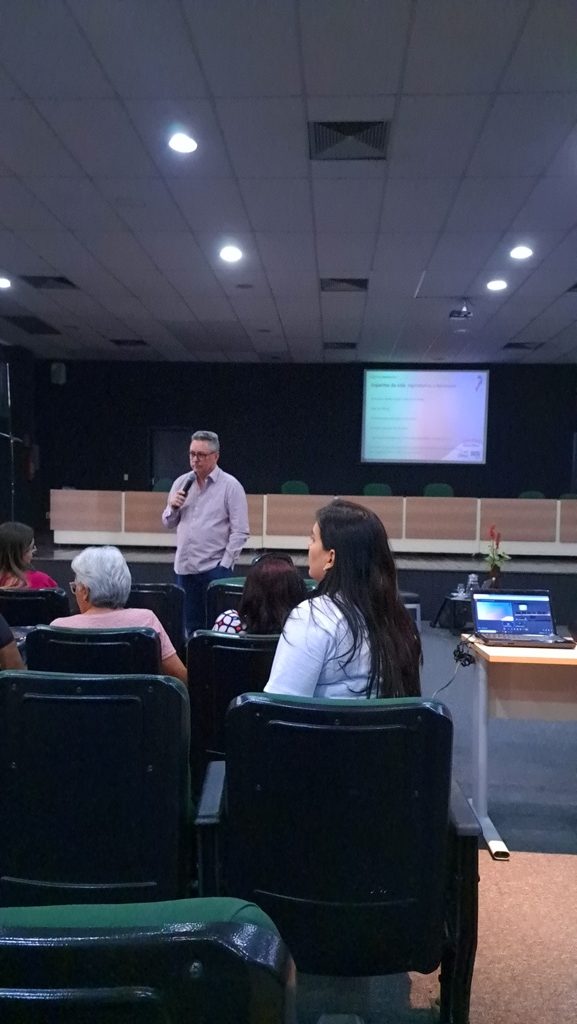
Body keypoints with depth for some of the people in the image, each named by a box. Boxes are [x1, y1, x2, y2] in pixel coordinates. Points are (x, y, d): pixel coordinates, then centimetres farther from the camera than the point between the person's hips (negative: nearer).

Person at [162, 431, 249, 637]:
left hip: (214, 568, -5)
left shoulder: (230, 486, -5)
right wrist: (173, 507, -5)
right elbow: (168, 523, 15)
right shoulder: (181, 482, 9)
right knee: (191, 625, 12)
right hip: (184, 567, 5)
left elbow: (240, 531, -7)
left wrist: (224, 565, -12)